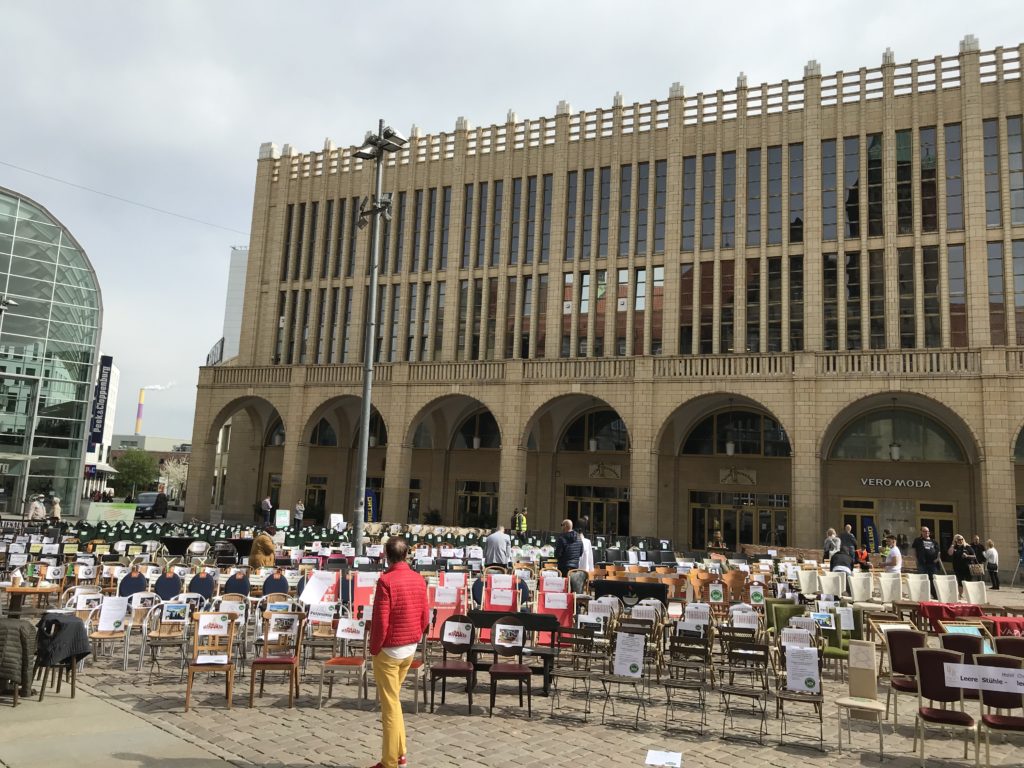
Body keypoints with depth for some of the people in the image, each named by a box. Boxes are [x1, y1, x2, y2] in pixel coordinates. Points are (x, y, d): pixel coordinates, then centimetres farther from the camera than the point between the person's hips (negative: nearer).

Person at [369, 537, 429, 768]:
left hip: (389, 649, -6)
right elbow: (425, 616, 6)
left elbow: (381, 621, -19)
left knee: (390, 705, 4)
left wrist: (374, 649, -7)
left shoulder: (386, 581, -20)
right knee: (393, 698, 22)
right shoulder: (418, 579, 1)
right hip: (411, 648, 6)